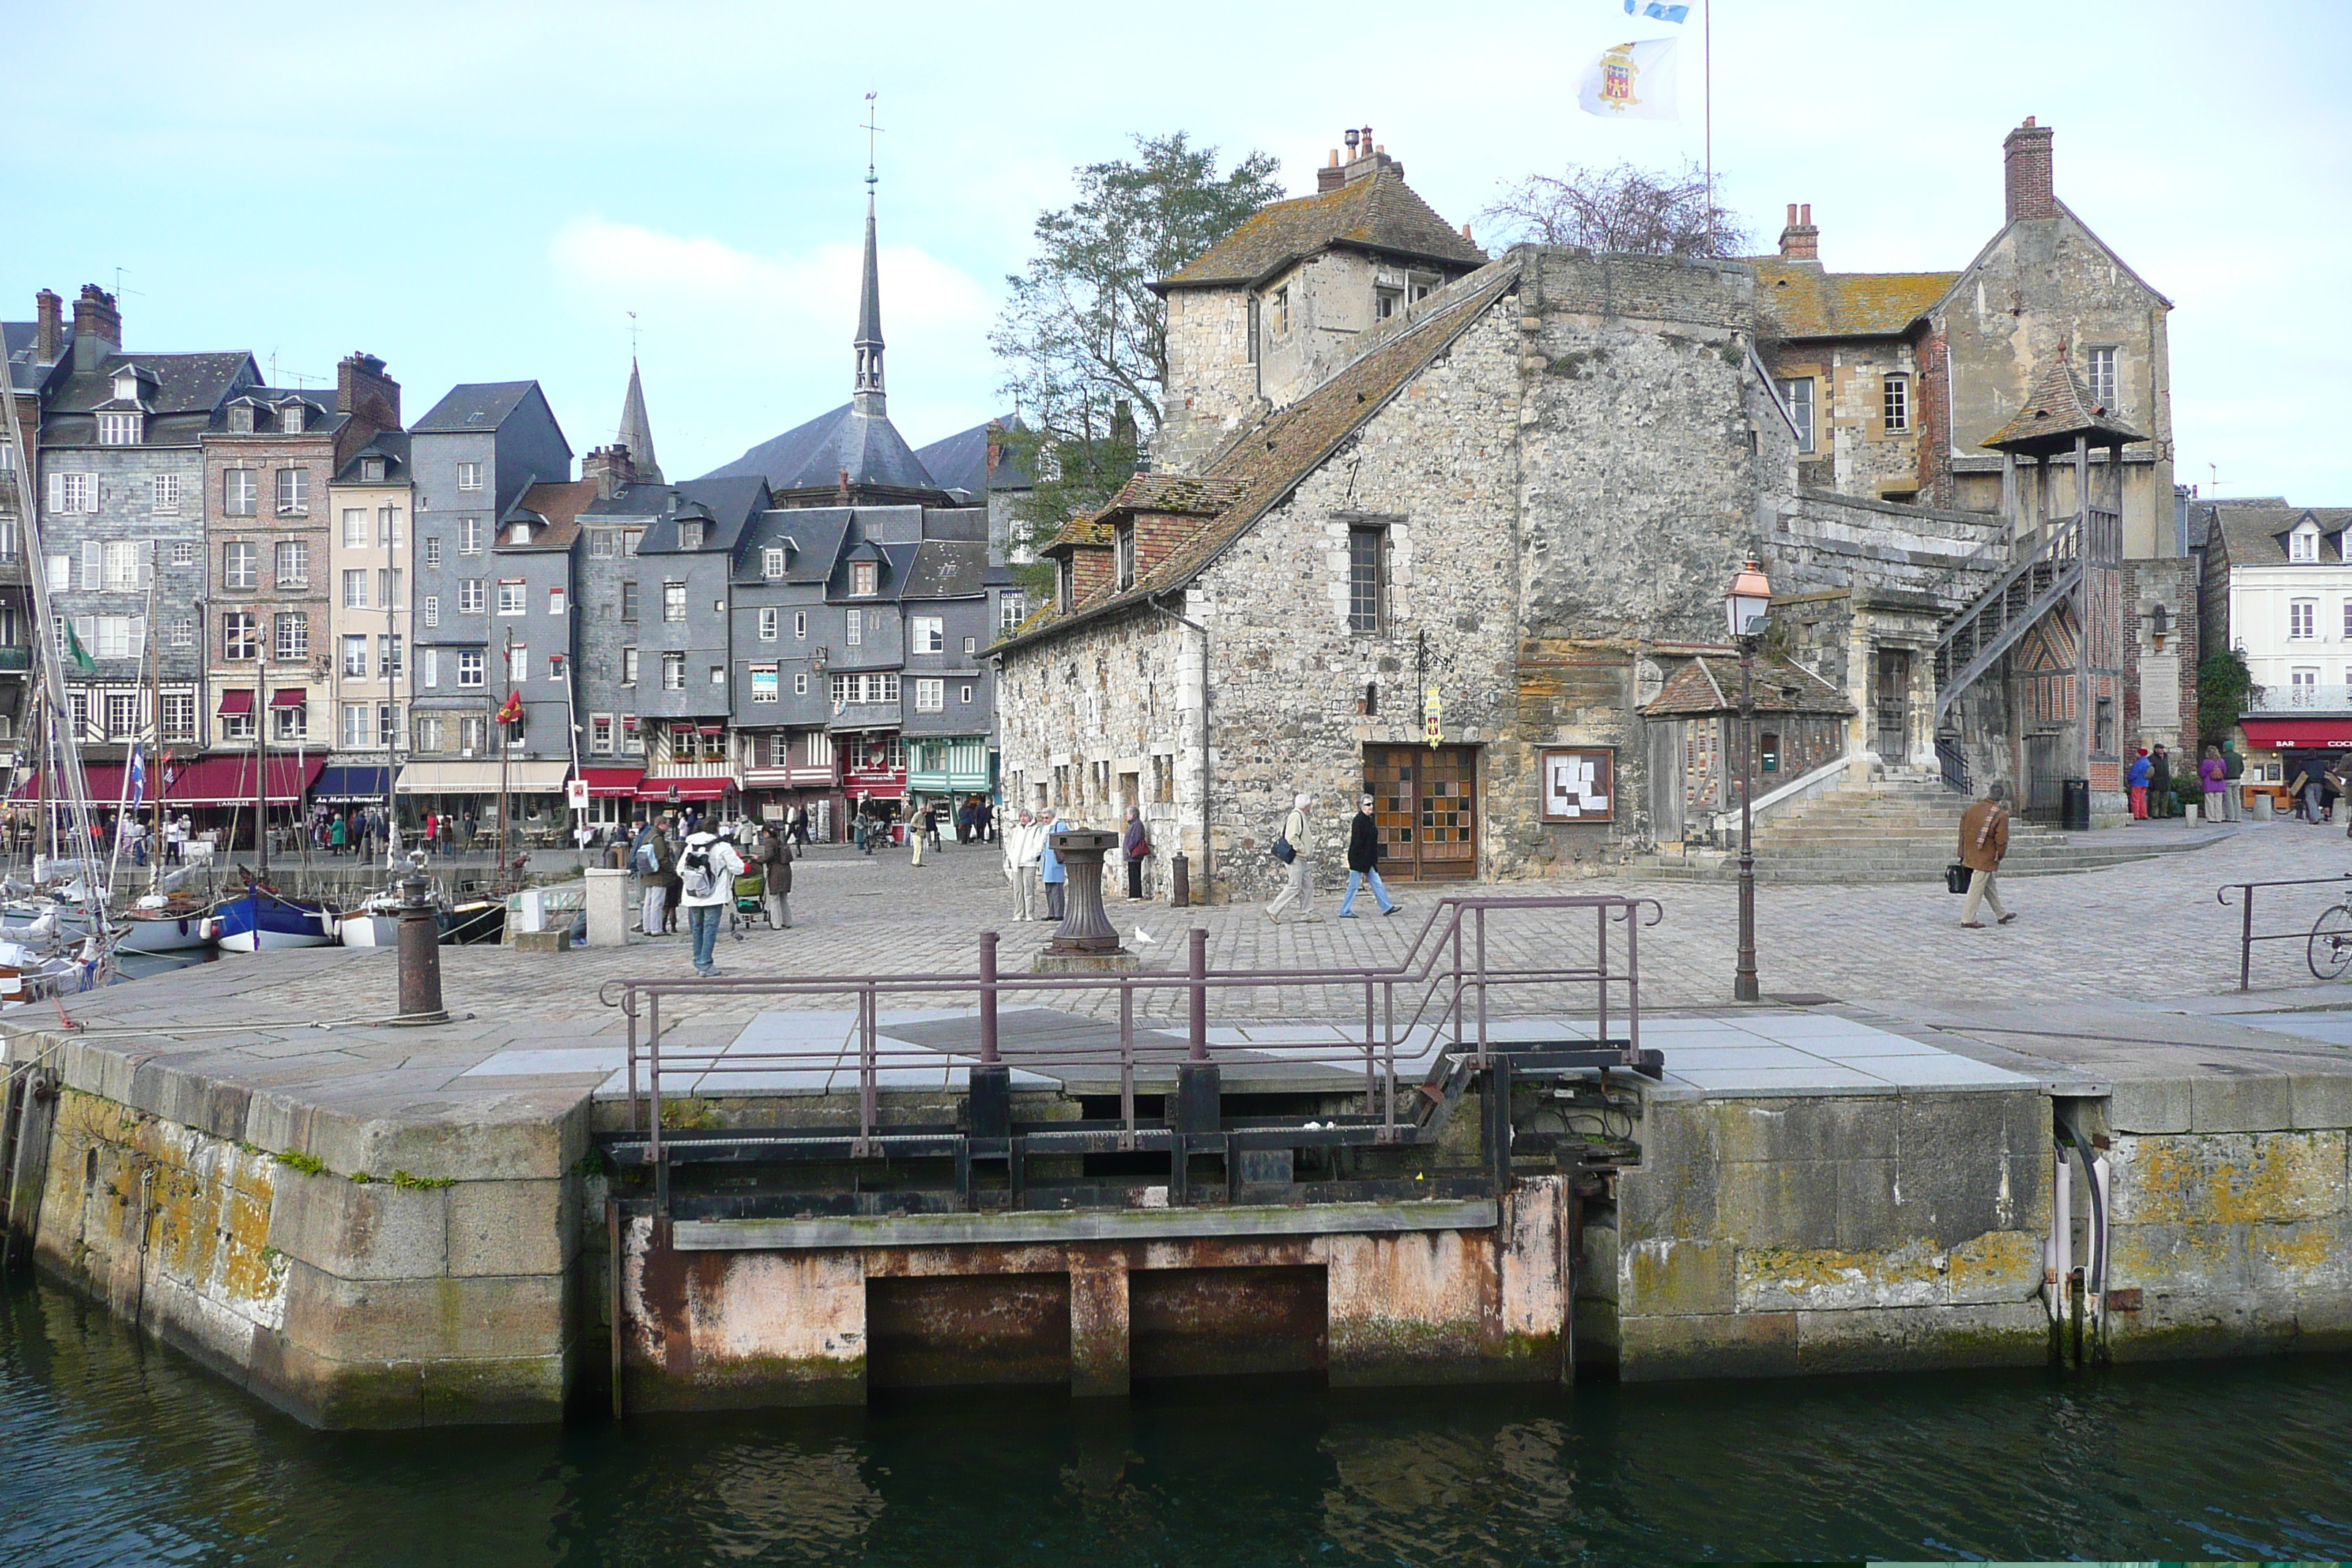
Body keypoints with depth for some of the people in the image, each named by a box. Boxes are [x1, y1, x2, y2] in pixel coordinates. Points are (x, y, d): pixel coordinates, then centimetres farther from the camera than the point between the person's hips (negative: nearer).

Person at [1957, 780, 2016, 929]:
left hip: (1970, 855, 7)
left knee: (1990, 886, 19)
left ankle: (2001, 914, 32)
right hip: (1987, 858, -7)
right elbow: (2002, 839, -13)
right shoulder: (2001, 815, -13)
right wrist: (2000, 855, 4)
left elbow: (1963, 833, 8)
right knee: (1977, 888, -2)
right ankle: (1968, 919, 1)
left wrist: (1962, 855, 15)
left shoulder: (1971, 810, 4)